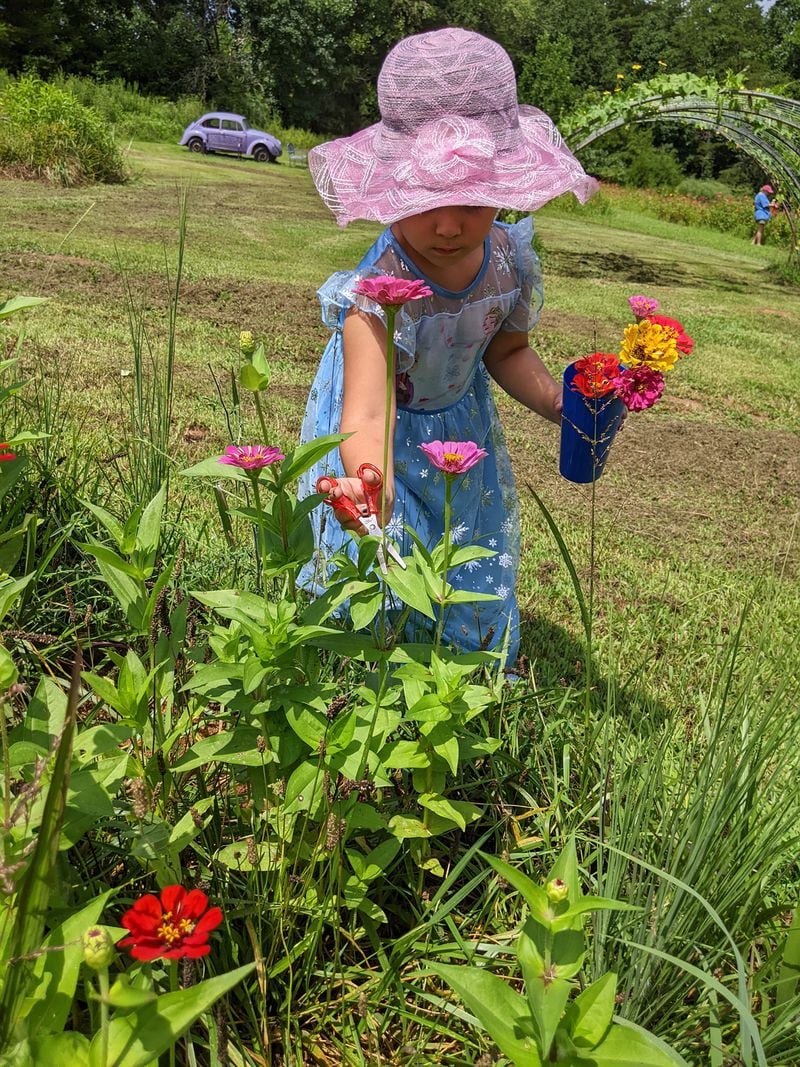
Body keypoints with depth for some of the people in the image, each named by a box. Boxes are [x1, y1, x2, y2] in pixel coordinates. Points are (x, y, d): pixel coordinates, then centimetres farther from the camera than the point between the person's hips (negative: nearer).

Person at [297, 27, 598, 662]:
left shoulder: (512, 260, -19)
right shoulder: (378, 288, -38)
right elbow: (367, 418, -51)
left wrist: (559, 405, -14)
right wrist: (368, 493, -72)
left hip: (463, 433, 5)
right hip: (389, 441, -5)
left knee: (476, 583, 16)